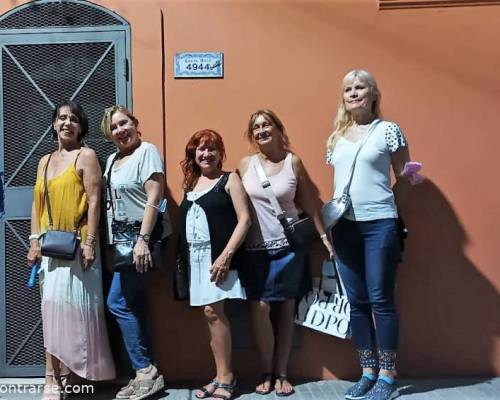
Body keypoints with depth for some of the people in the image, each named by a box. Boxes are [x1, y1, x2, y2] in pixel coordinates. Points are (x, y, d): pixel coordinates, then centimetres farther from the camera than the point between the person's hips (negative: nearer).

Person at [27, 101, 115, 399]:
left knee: (76, 307, -1)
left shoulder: (86, 156, -2)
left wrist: (90, 243, -16)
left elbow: (94, 201, -9)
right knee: (53, 308, 7)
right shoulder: (45, 161, 17)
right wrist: (34, 242, 6)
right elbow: (37, 204, 15)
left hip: (76, 245, -6)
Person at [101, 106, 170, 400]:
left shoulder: (147, 151, -9)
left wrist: (142, 240, -23)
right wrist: (113, 241, 13)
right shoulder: (112, 160, 15)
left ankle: (146, 371, 2)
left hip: (140, 239, -8)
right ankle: (148, 373, 19)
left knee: (118, 303, -9)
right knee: (134, 305, 10)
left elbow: (154, 197, -18)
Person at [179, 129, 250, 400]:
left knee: (212, 311, -9)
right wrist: (184, 258, 7)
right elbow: (185, 224, 16)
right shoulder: (190, 183, 16)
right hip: (196, 258, 6)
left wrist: (226, 254, -18)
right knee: (211, 314, 7)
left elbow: (244, 219, -9)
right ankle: (223, 377, 17)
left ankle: (225, 378, 5)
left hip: (220, 256, -5)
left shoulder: (229, 179, -1)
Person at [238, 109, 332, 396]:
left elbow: (308, 203, 4)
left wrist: (324, 235, 3)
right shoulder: (245, 164, 2)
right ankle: (267, 373, 14)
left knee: (287, 308, 6)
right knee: (260, 308, -4)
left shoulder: (293, 161, -1)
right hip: (256, 248, 1)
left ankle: (281, 373, 19)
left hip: (289, 245, 0)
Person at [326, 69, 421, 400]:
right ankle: (368, 372, 20)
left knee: (380, 299, -2)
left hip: (380, 223, -5)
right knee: (357, 301, 8)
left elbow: (404, 177, 3)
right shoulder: (336, 138, 14)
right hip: (344, 226, 5)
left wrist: (409, 175, -16)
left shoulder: (388, 130, 0)